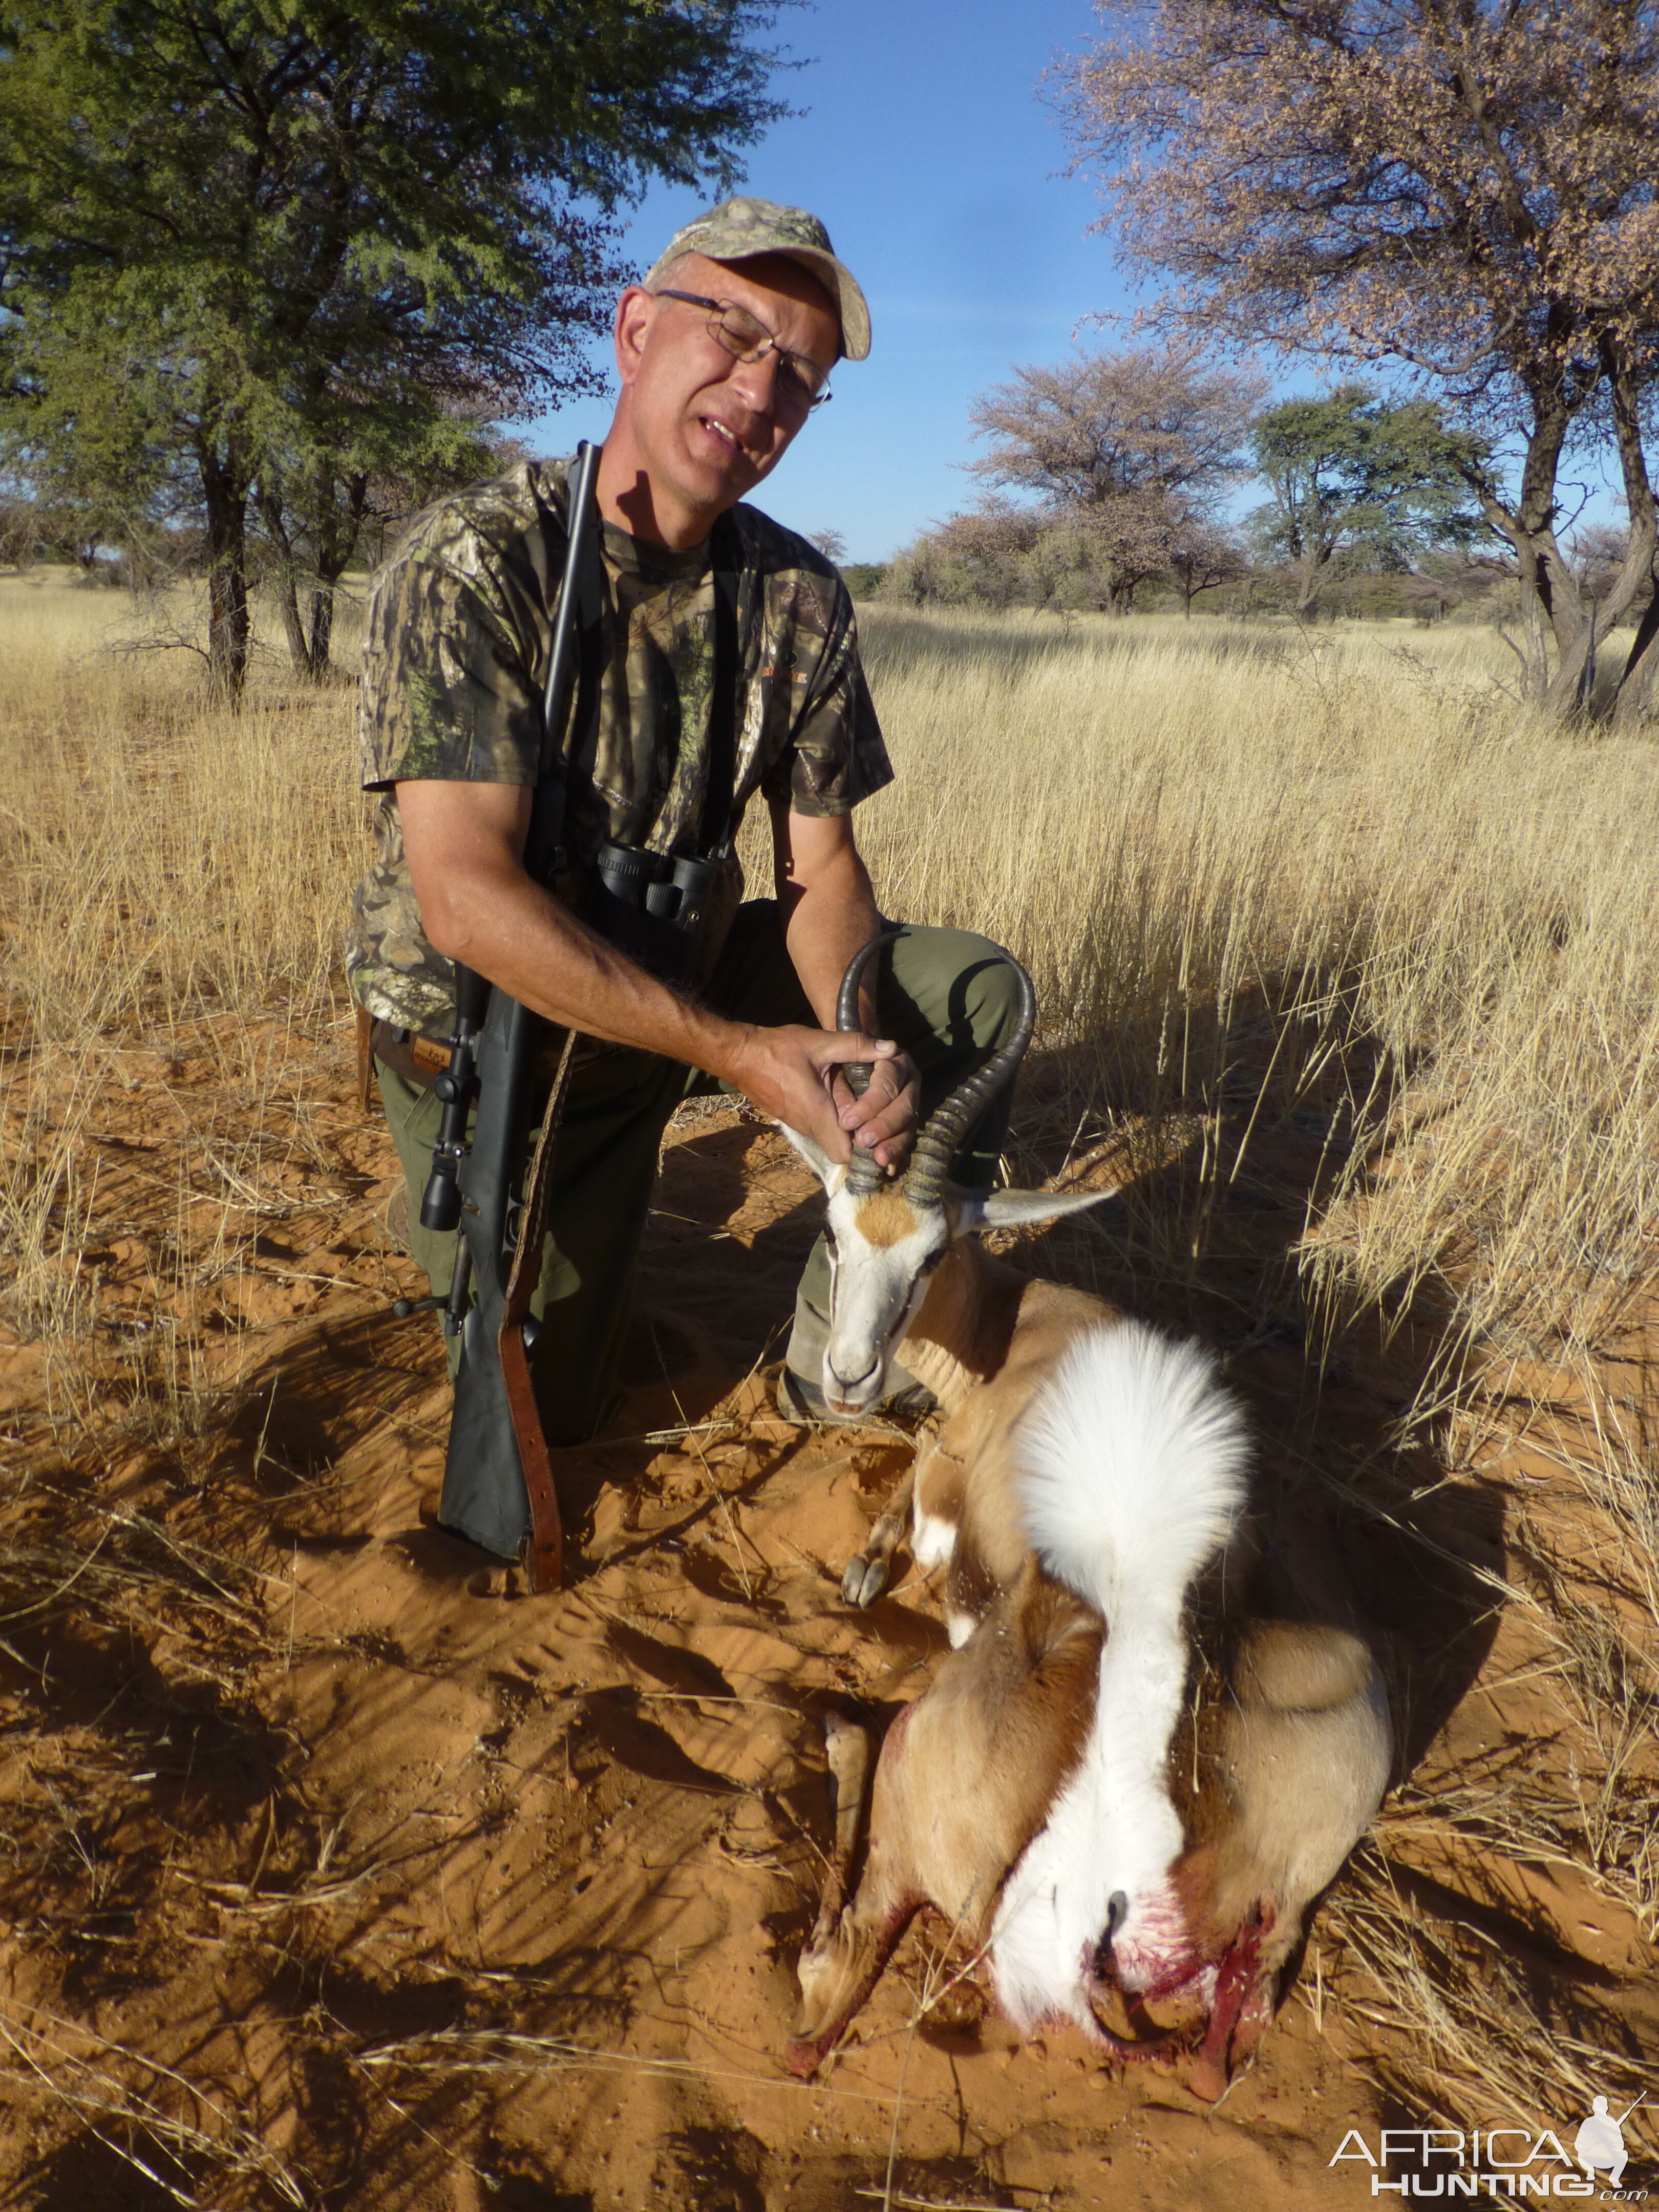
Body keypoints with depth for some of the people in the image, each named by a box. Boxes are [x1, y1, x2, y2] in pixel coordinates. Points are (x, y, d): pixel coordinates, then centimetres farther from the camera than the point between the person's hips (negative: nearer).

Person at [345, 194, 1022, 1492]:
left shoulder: (799, 599, -8)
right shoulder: (470, 565, -23)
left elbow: (822, 870, -6)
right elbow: (468, 900, -31)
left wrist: (864, 1049, -28)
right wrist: (738, 1054, -34)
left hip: (684, 971, 4)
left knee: (973, 988, -8)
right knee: (545, 1410, 3)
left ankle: (841, 1361, 2)